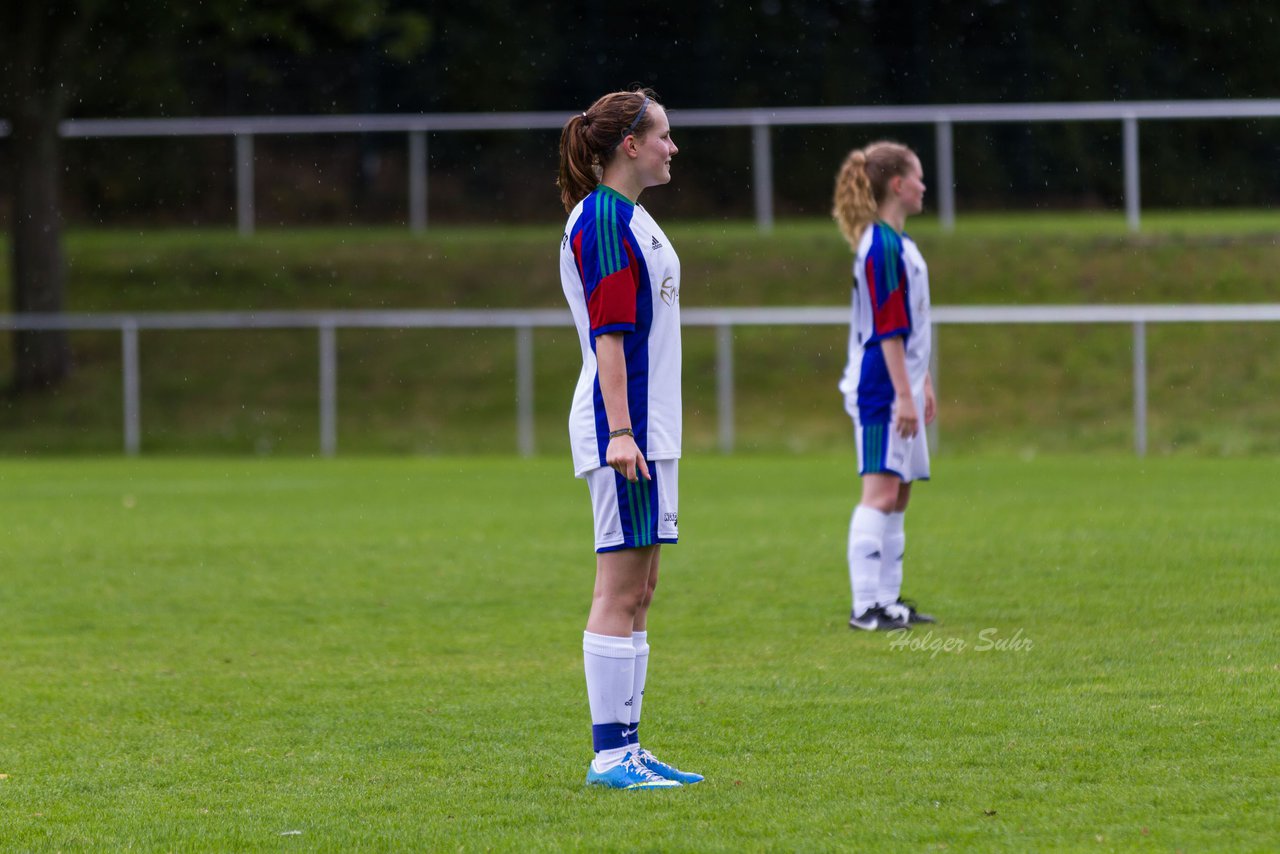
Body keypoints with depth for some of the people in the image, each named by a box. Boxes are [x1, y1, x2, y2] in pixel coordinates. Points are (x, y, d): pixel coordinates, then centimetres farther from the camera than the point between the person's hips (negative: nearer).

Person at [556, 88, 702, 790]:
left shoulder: (631, 218, 18)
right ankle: (610, 755, -8)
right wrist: (619, 430, -22)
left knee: (638, 592, 10)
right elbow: (609, 333, -18)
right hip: (625, 426, -10)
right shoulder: (602, 219, -12)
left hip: (649, 428, 10)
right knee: (620, 589, -9)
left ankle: (625, 749, 13)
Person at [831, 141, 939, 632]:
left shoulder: (899, 243, 15)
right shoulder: (882, 247, -15)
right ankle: (866, 606, -14)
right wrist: (905, 395, -19)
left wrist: (923, 383, 25)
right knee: (882, 490, -12)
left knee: (900, 492, 11)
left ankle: (887, 600, 15)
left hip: (901, 385, 10)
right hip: (881, 388, -10)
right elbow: (888, 329, -19)